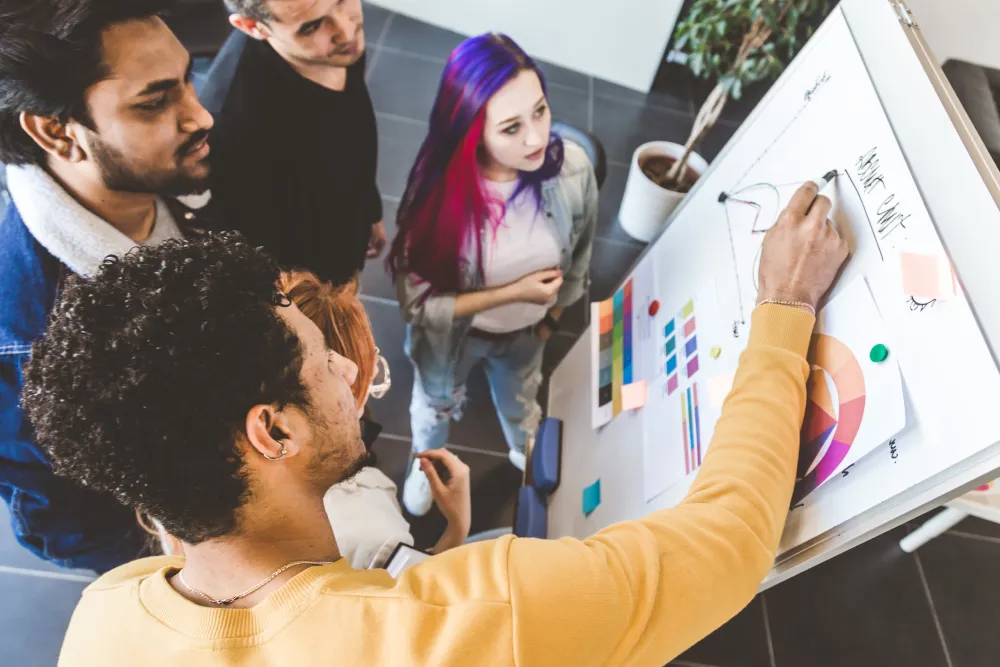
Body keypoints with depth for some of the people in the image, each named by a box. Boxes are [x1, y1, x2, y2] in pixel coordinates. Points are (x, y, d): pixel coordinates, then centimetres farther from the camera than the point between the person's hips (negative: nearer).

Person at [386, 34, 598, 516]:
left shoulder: (573, 169, -29)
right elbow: (417, 304, -27)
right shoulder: (437, 197, -37)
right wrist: (512, 293, -32)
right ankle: (427, 461, 68)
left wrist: (552, 315, 7)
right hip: (451, 336, -2)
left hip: (526, 333, 3)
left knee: (521, 405, 34)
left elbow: (578, 255, -8)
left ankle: (526, 455, 72)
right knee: (436, 404, 31)